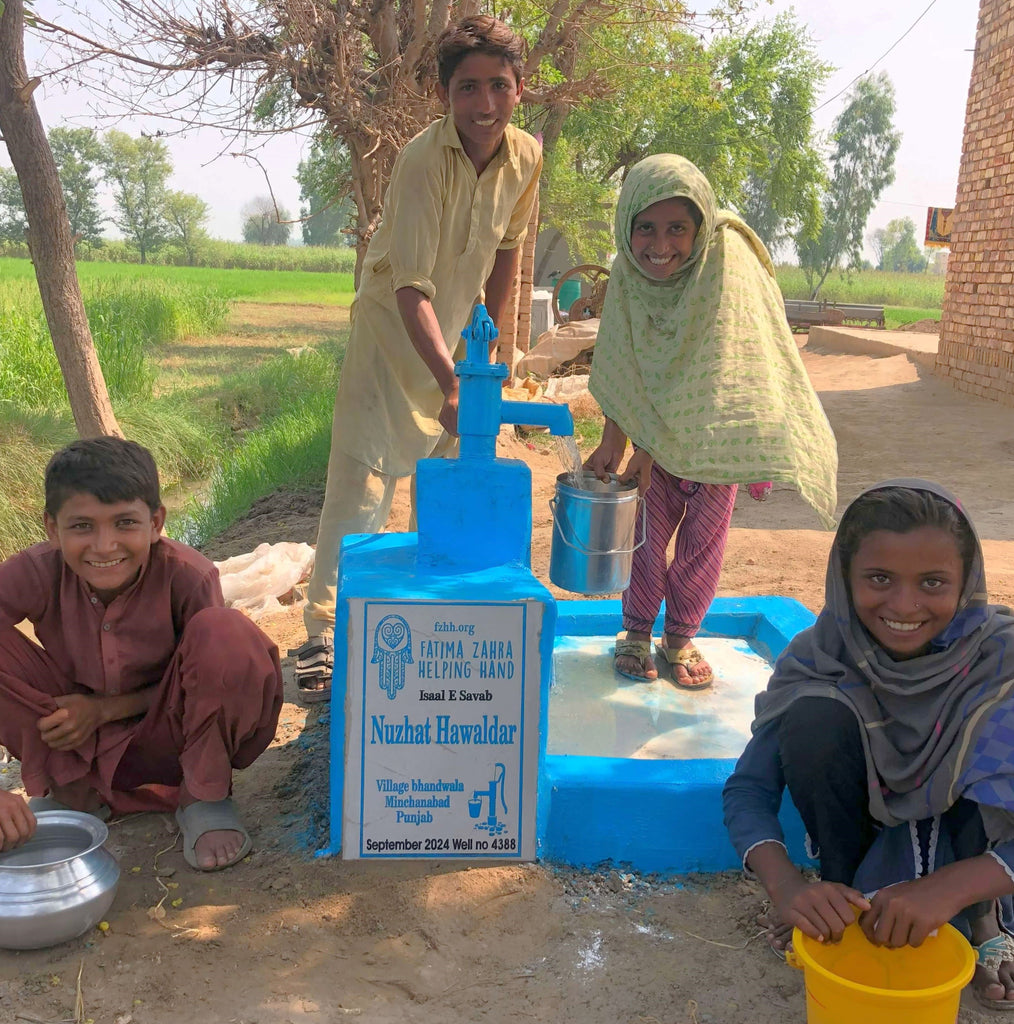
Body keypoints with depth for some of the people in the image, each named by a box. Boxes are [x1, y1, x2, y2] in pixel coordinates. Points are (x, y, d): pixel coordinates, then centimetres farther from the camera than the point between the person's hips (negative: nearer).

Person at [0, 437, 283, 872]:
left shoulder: (188, 577, -25)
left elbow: (203, 676, -11)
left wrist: (104, 708, -21)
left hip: (170, 741, -2)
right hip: (79, 744, 2)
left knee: (223, 632, -31)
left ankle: (205, 797, -9)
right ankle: (68, 792, -3)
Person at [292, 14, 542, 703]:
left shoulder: (527, 159, -7)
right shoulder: (424, 160, -25)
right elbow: (412, 286, -32)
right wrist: (449, 383, -43)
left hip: (460, 336, 6)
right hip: (393, 333, -6)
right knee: (361, 485, -11)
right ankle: (324, 638, -2)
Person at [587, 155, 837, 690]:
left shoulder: (728, 264, -28)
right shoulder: (627, 271, -15)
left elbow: (719, 376, -27)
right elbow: (623, 370, -6)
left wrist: (649, 449, -26)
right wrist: (612, 443, -11)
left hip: (717, 426, -2)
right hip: (654, 425, 2)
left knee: (704, 533, 6)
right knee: (647, 525, 5)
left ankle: (680, 639, 24)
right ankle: (637, 633, 24)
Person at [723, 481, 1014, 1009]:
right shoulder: (818, 656, -22)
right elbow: (747, 788, -21)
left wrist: (951, 886, -47)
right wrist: (787, 885, -41)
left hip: (966, 853, -1)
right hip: (868, 826, 1)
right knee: (815, 716, -30)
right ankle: (842, 891, -6)